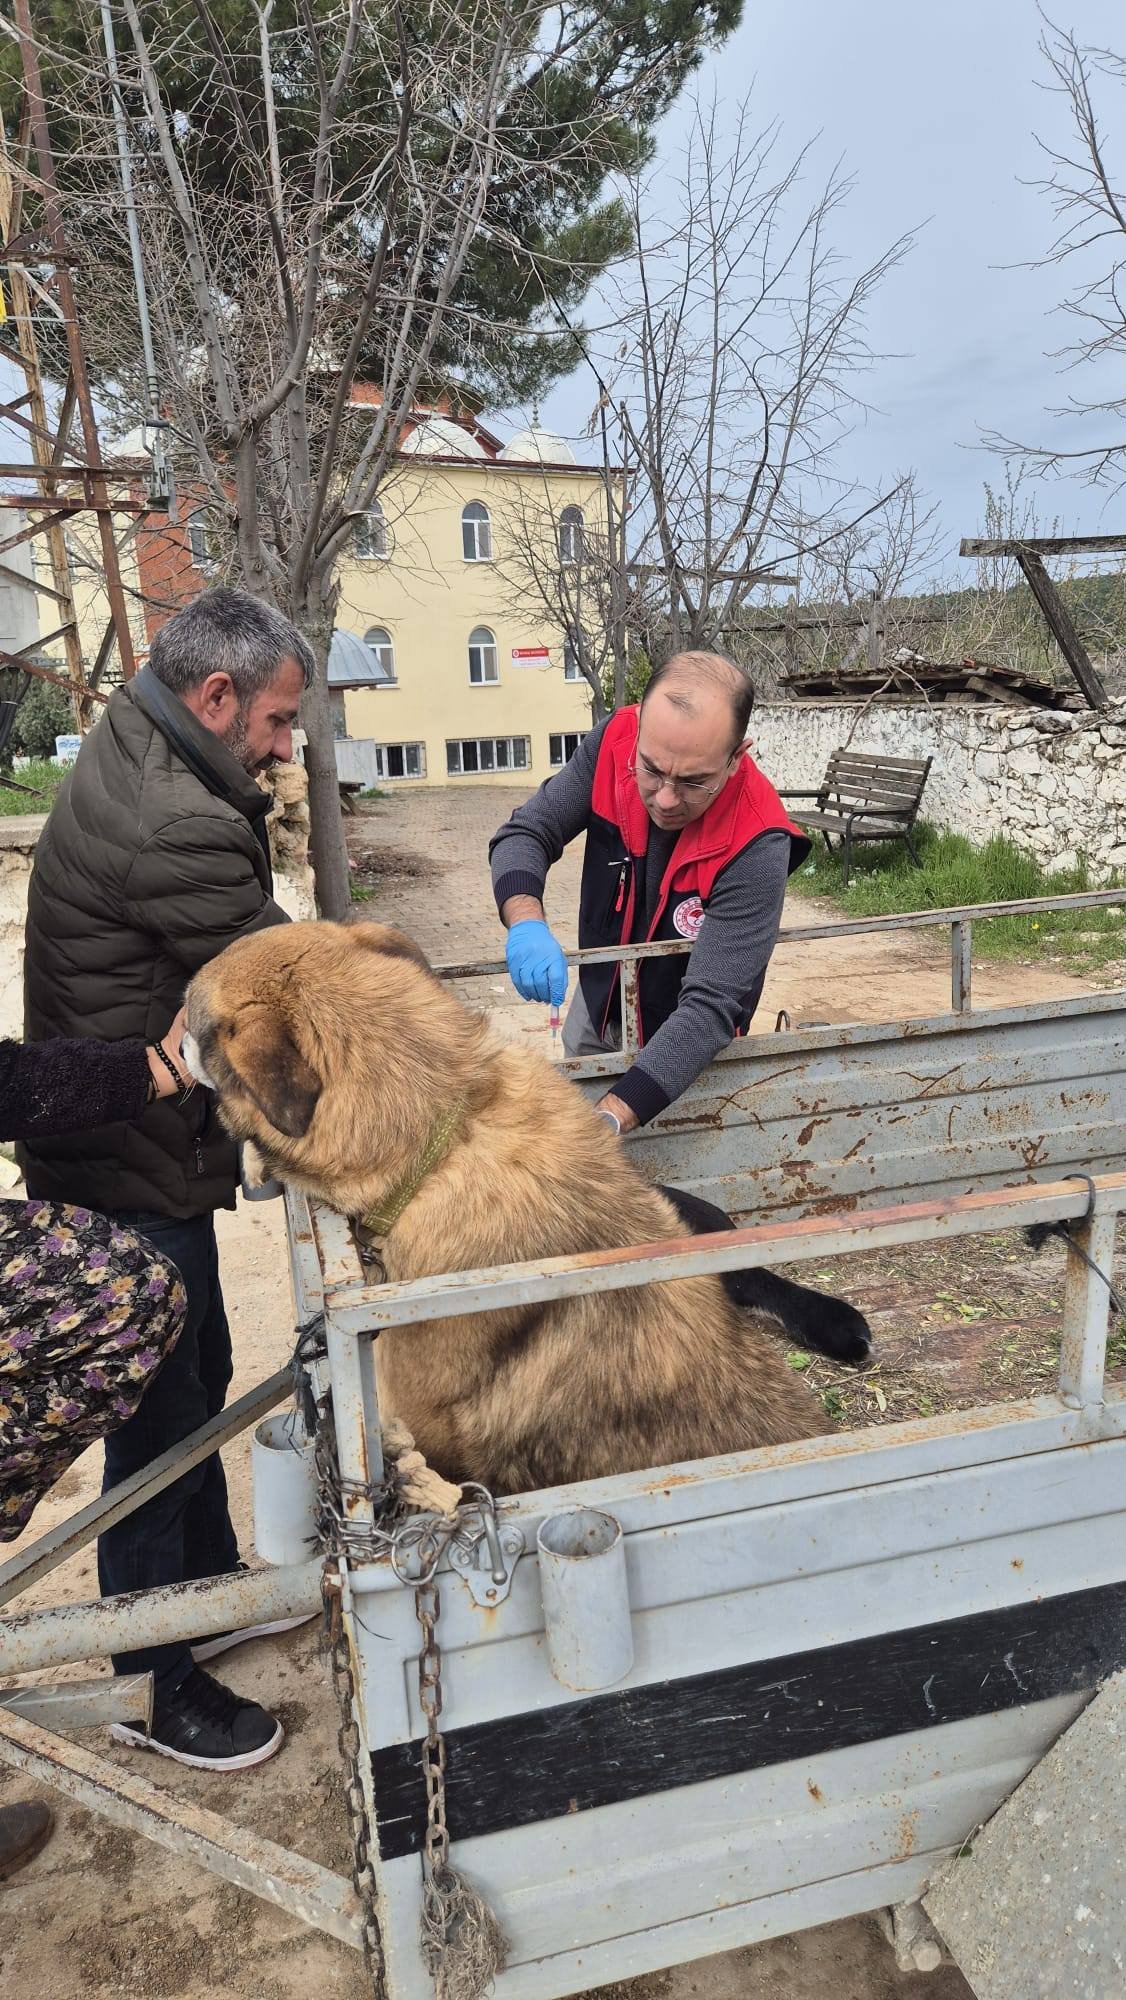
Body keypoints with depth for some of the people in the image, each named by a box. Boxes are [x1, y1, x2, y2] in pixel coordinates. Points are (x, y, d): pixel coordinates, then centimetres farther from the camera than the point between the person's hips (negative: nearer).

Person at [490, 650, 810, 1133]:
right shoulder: (613, 743, -23)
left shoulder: (756, 847, -36)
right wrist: (526, 922, -38)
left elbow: (710, 1007, -39)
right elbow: (524, 834, -15)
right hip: (597, 1002, 4)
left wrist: (609, 1121, -51)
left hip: (682, 1045, -4)